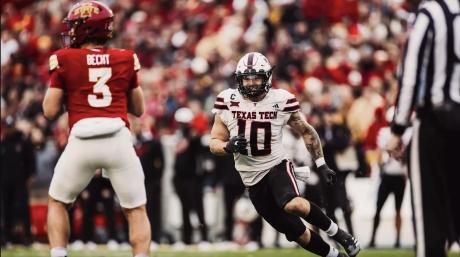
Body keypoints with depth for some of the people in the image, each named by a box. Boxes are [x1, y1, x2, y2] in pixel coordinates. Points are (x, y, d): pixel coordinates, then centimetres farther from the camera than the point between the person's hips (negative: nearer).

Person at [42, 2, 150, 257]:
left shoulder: (64, 59, 5)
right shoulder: (126, 59, 13)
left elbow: (50, 111, 8)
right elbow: (138, 109, 22)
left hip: (82, 141, -1)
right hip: (119, 139, 1)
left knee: (57, 202, 20)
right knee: (136, 210, 11)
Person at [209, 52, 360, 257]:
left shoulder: (281, 100, -7)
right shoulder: (228, 102, -5)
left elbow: (307, 132, 7)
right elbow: (214, 143, 1)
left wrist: (321, 164, 3)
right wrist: (228, 146, -21)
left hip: (277, 166, -2)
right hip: (253, 180, 2)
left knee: (292, 205, -35)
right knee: (298, 234, 1)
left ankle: (336, 232, -13)